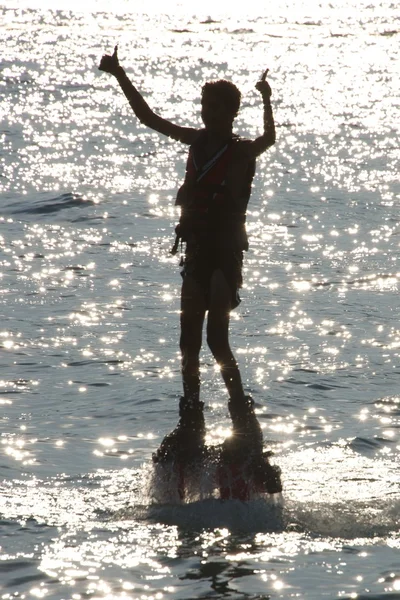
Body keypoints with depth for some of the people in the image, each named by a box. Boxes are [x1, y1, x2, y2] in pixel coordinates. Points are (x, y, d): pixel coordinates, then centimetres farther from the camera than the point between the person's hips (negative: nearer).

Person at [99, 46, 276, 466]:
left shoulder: (241, 151, -5)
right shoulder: (197, 141, 10)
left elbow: (268, 141, -19)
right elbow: (149, 118, 16)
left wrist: (267, 101, -28)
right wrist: (120, 77, 16)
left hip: (226, 254, -7)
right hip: (197, 253, 7)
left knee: (216, 339, -13)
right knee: (189, 342, 8)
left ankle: (245, 420, -6)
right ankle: (190, 425, 14)